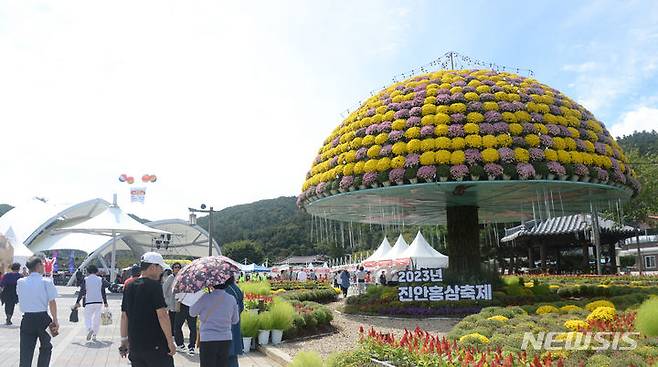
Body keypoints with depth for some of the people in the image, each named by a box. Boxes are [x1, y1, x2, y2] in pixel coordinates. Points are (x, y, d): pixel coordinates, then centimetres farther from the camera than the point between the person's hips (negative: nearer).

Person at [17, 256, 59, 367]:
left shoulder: (20, 282, 1)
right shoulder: (46, 282, -10)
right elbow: (52, 302, -11)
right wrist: (55, 319, -5)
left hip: (27, 319, 3)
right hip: (42, 318, -3)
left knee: (26, 350, 6)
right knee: (46, 348, 16)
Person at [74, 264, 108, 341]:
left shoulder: (85, 280, -3)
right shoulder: (101, 279, 2)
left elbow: (82, 292, -2)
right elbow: (103, 292, 4)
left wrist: (77, 302, 8)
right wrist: (105, 302, 12)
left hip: (89, 302, -2)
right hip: (99, 302, 2)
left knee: (88, 318, 4)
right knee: (97, 318, 11)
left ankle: (90, 329, -25)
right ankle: (94, 335, 14)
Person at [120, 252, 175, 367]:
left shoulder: (129, 287, 9)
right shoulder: (154, 285, -12)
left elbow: (124, 316, 13)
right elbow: (162, 315, -17)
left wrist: (124, 340, 20)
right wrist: (170, 342, -13)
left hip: (134, 344, 7)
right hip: (155, 345, -7)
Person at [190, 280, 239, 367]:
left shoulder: (206, 298, -13)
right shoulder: (232, 299, -2)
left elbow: (192, 312, 1)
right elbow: (235, 320, 9)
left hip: (208, 340, -3)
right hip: (226, 340, 4)